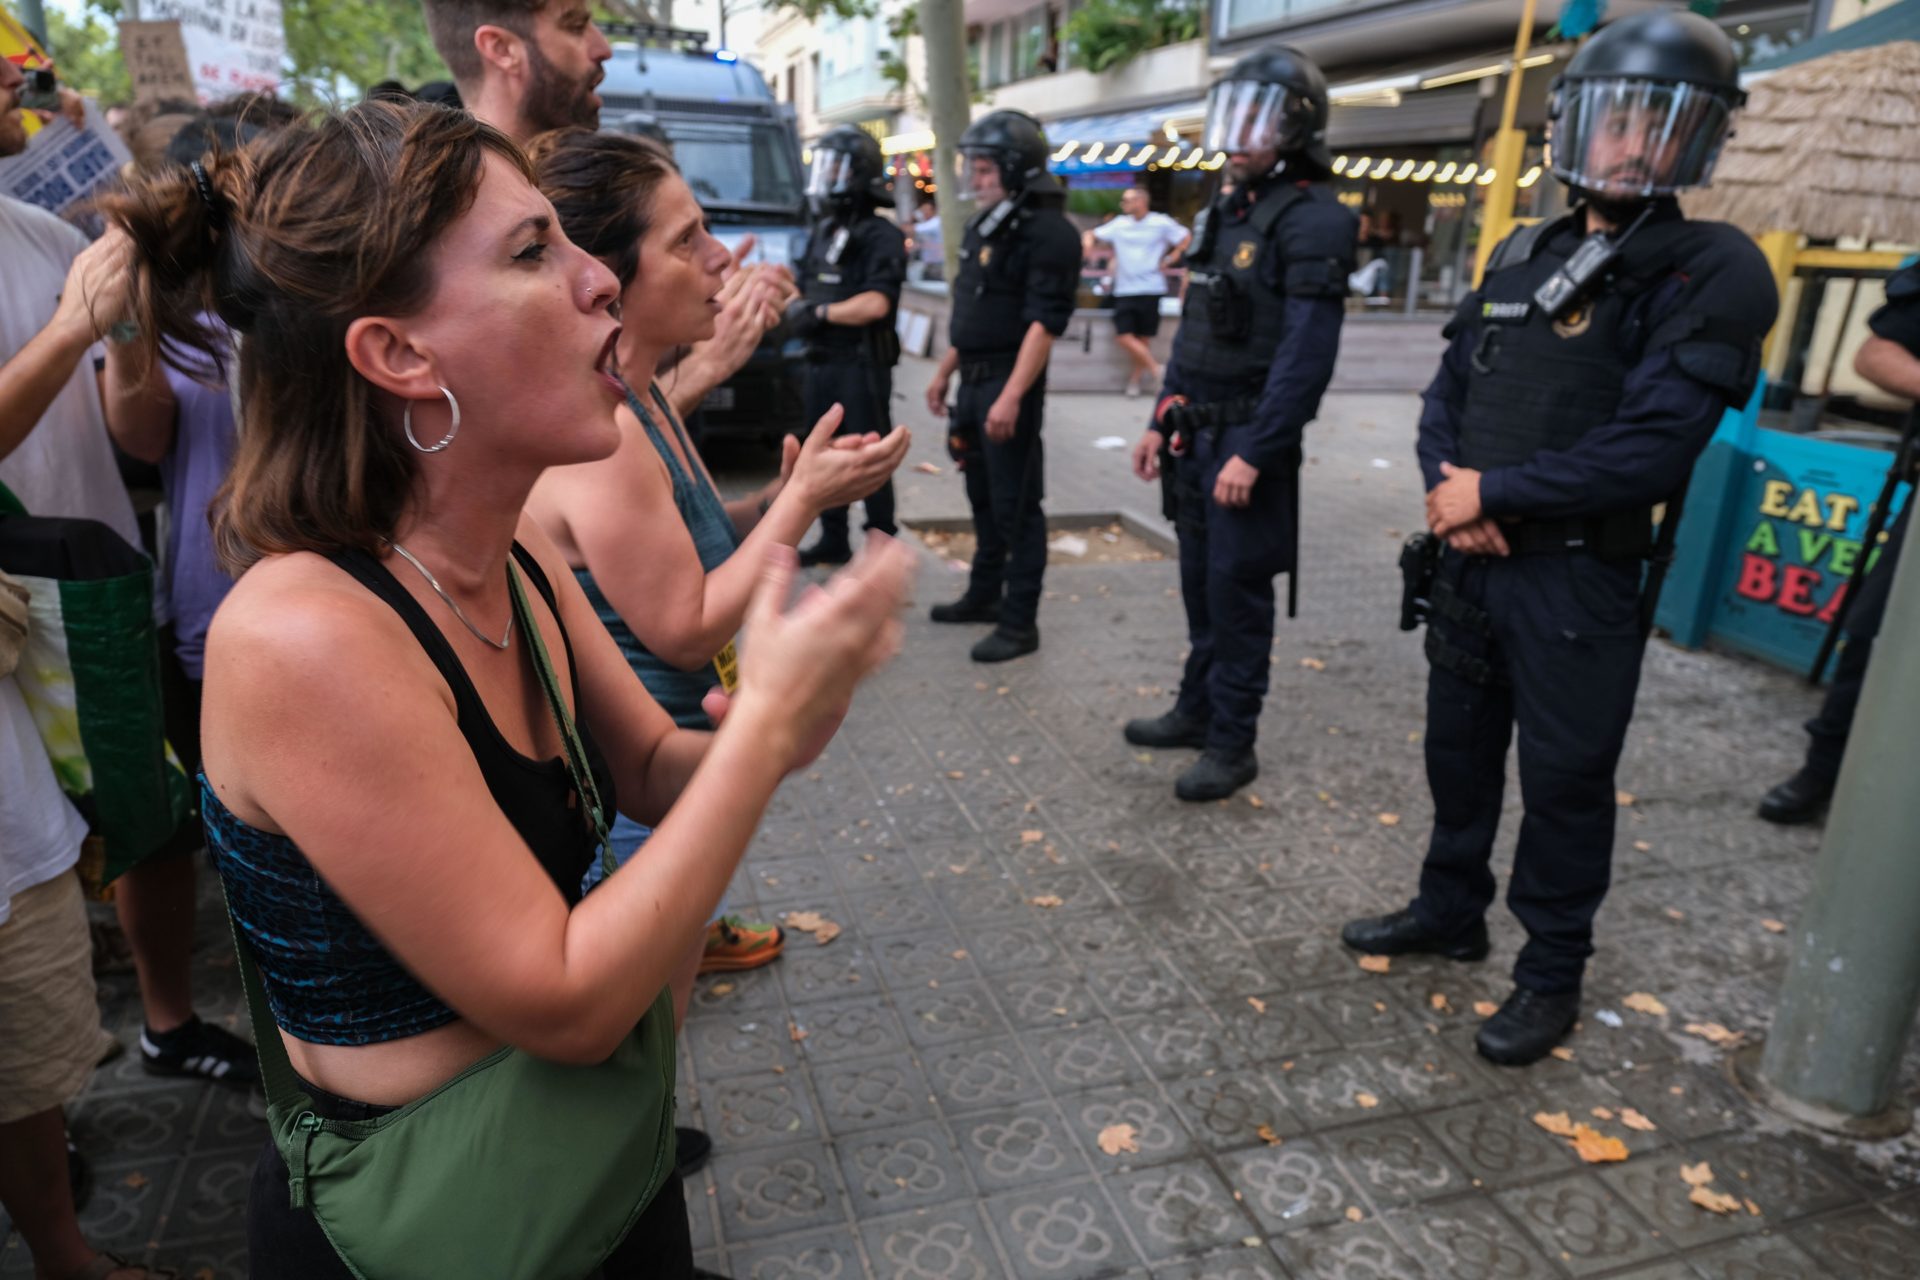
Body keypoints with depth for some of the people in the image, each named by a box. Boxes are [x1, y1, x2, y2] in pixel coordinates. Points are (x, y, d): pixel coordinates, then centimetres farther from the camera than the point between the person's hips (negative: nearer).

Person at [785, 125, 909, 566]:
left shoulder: (881, 236, -10)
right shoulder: (821, 232, 16)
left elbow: (875, 304, -22)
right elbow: (802, 290, 20)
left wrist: (821, 312, -14)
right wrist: (797, 308, -4)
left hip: (862, 365, -8)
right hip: (821, 361, 8)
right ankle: (833, 541, 26)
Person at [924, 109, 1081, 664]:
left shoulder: (1048, 233, -14)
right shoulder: (983, 227, 15)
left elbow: (1045, 323, -21)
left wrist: (1011, 397, -27)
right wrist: (944, 371, 21)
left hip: (1009, 383, -9)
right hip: (973, 380, 9)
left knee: (1015, 504, -4)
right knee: (982, 495, 18)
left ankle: (1020, 622, 3)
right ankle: (984, 595, 31)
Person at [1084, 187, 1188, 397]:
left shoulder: (1161, 223, -1)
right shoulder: (1119, 224, 5)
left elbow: (1186, 238, 7)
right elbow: (1094, 235, 10)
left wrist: (1169, 260, -1)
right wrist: (1088, 241, -13)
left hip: (1151, 289, -2)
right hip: (1124, 290, 2)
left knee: (1143, 339, 4)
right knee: (1123, 336, -9)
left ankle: (1134, 379, 18)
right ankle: (1154, 368, 5)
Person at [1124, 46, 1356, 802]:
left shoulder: (1312, 220, -13)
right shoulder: (1228, 212, 14)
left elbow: (1306, 355, -21)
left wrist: (1253, 454, -24)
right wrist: (1161, 421, 15)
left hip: (1248, 439, -8)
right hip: (1198, 434, 8)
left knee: (1237, 591, -1)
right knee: (1199, 581, 16)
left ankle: (1232, 745, 11)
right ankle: (1197, 709, 31)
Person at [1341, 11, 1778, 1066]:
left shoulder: (1712, 273, -11)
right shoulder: (1520, 257, 10)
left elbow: (1653, 447, -20)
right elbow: (1447, 394, 10)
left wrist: (1494, 491, -15)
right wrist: (1448, 489, -9)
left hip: (1582, 579, -6)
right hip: (1472, 557, 6)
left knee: (1564, 775, 4)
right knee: (1458, 744, 18)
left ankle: (1552, 972, 23)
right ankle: (1451, 909, 38)